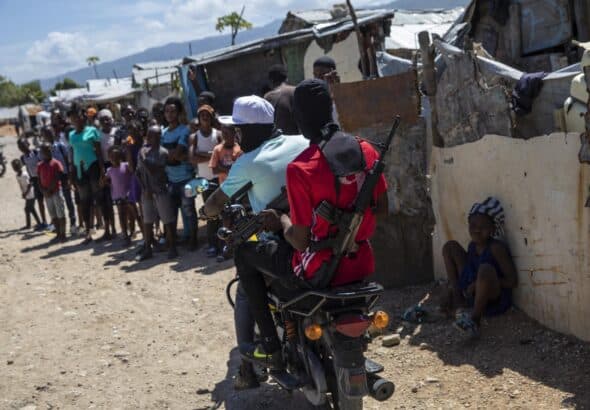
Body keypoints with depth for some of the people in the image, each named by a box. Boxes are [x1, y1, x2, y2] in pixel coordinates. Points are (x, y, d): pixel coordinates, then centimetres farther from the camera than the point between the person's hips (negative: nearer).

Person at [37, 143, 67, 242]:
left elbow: (57, 178, -10)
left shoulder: (56, 163, -4)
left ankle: (63, 234, 0)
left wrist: (50, 190, -13)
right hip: (46, 194, 5)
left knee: (60, 214, -3)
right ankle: (58, 234, 14)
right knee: (53, 215, 8)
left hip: (56, 191, -5)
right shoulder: (40, 166, 10)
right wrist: (44, 191, -6)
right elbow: (39, 181, 8)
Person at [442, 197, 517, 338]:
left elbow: (512, 281, -21)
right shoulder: (472, 246, 3)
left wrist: (479, 283, -23)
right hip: (472, 294, 8)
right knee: (450, 246, 5)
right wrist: (453, 294, 4)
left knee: (486, 269, -42)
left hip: (496, 301, -8)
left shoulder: (497, 248, -18)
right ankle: (458, 299, 1)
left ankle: (475, 319, -25)